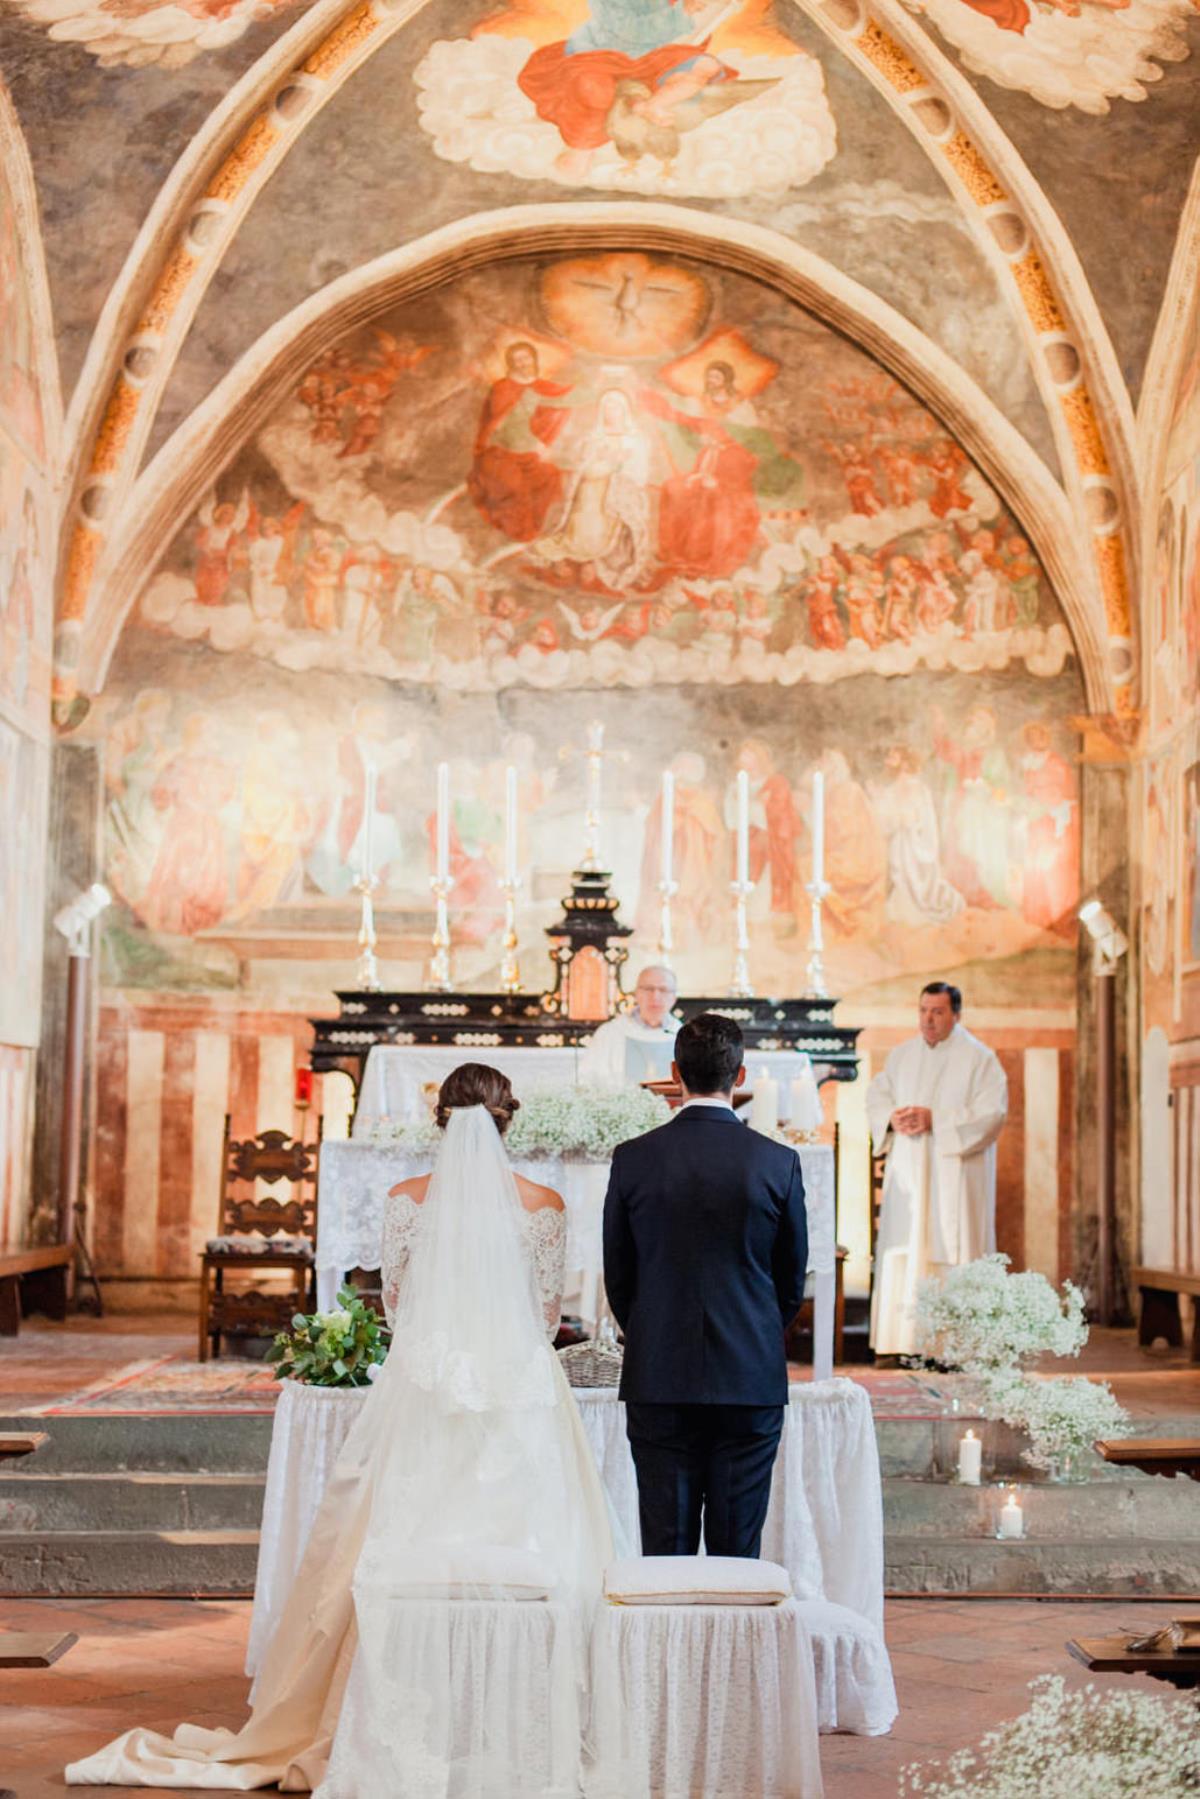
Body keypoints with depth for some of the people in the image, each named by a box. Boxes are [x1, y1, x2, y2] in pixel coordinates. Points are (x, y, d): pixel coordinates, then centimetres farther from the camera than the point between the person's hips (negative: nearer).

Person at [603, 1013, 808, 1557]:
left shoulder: (633, 1159, -4)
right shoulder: (779, 1162, -4)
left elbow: (617, 1274, 5)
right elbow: (793, 1278, 6)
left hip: (658, 1377, 0)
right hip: (752, 1379, 0)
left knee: (665, 1547, 6)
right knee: (738, 1549, 5)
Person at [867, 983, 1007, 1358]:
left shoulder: (979, 1058, -2)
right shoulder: (902, 1055, 14)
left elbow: (992, 1112, -11)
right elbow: (876, 1096, 13)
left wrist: (935, 1120, -18)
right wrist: (893, 1117, -10)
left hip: (955, 1174, -5)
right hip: (908, 1172, 5)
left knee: (950, 1252, -7)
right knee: (901, 1251, 0)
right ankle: (902, 1340, 4)